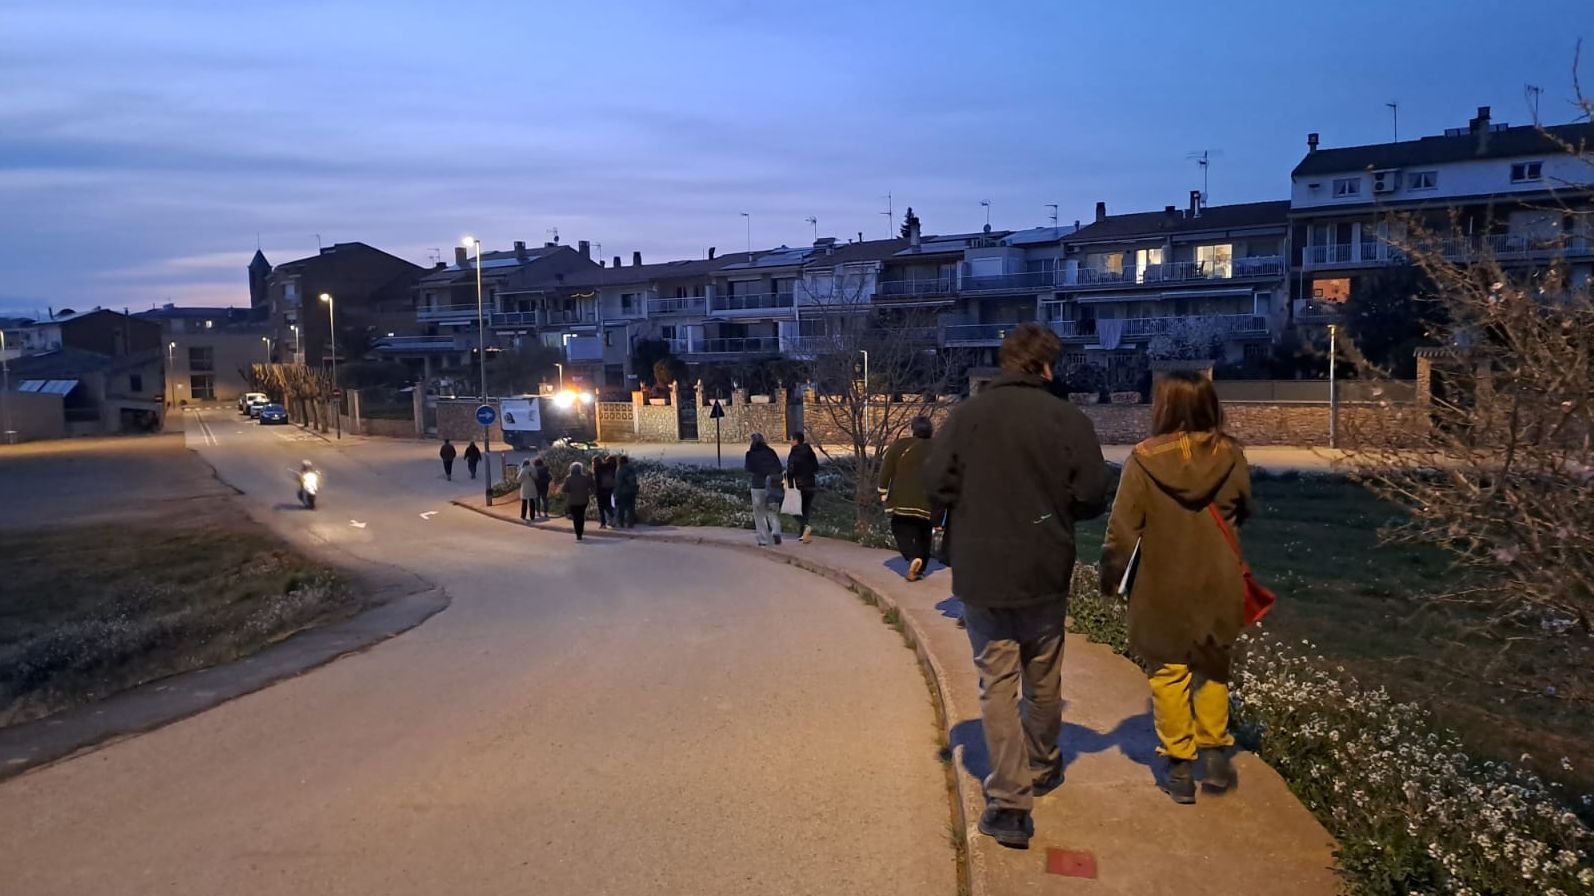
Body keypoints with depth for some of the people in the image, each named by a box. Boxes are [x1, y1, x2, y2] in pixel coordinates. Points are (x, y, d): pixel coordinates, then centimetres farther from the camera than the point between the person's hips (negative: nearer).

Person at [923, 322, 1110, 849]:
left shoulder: (967, 414, -7)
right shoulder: (1068, 419, -8)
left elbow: (936, 483, -9)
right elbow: (1091, 499, -7)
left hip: (981, 574, -1)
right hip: (1045, 573, 1)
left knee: (996, 683, 5)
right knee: (1043, 680, 20)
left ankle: (1009, 802, 3)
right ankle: (1042, 768, 41)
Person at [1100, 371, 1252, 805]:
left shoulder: (1144, 459, -16)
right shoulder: (1229, 455, -8)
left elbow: (1122, 528, -13)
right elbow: (1243, 511, 8)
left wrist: (1111, 576, -1)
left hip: (1162, 588, -3)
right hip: (1217, 585, 3)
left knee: (1169, 675, 10)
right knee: (1213, 669, 21)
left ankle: (1179, 767, 17)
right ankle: (1214, 754, 29)